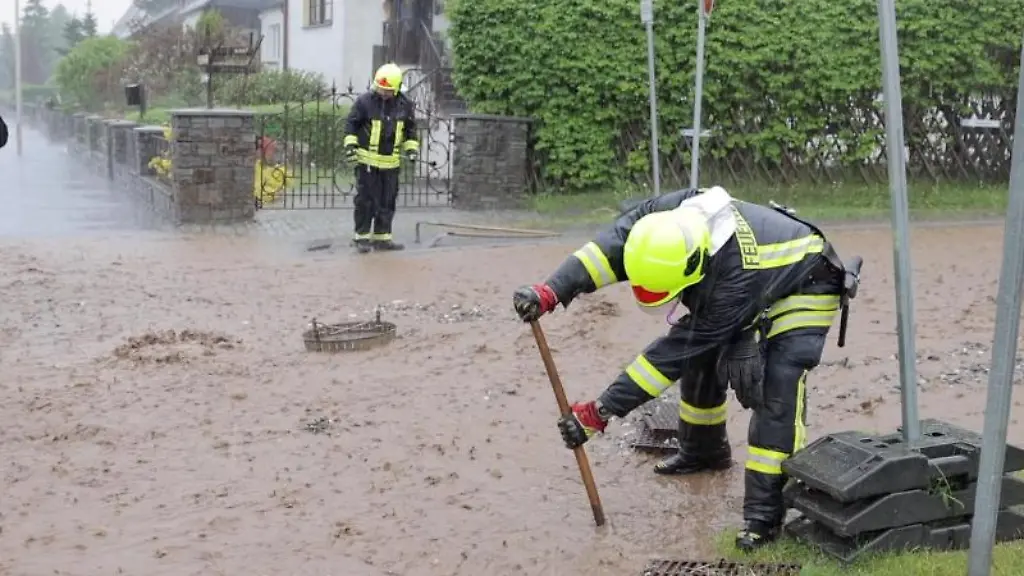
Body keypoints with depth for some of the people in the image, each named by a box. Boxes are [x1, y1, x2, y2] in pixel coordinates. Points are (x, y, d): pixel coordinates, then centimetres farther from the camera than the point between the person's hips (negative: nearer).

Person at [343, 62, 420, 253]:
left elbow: (410, 129, 13)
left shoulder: (405, 104, 1)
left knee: (387, 202, 8)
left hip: (391, 162, 4)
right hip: (367, 160, -4)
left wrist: (411, 147, 2)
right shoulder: (364, 101, -9)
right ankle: (362, 237, 8)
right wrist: (350, 143, -11)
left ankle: (382, 237, 18)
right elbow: (351, 123, -1)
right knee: (366, 200, -2)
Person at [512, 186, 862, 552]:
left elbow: (676, 351, -39)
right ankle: (703, 452, 33)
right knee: (702, 357, 9)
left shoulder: (735, 277, -43)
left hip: (804, 290, -8)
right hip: (762, 276, 8)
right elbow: (610, 247, -32)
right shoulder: (666, 214, -29)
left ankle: (765, 512, -15)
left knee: (778, 389, -22)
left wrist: (601, 412, -38)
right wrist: (549, 292, -50)